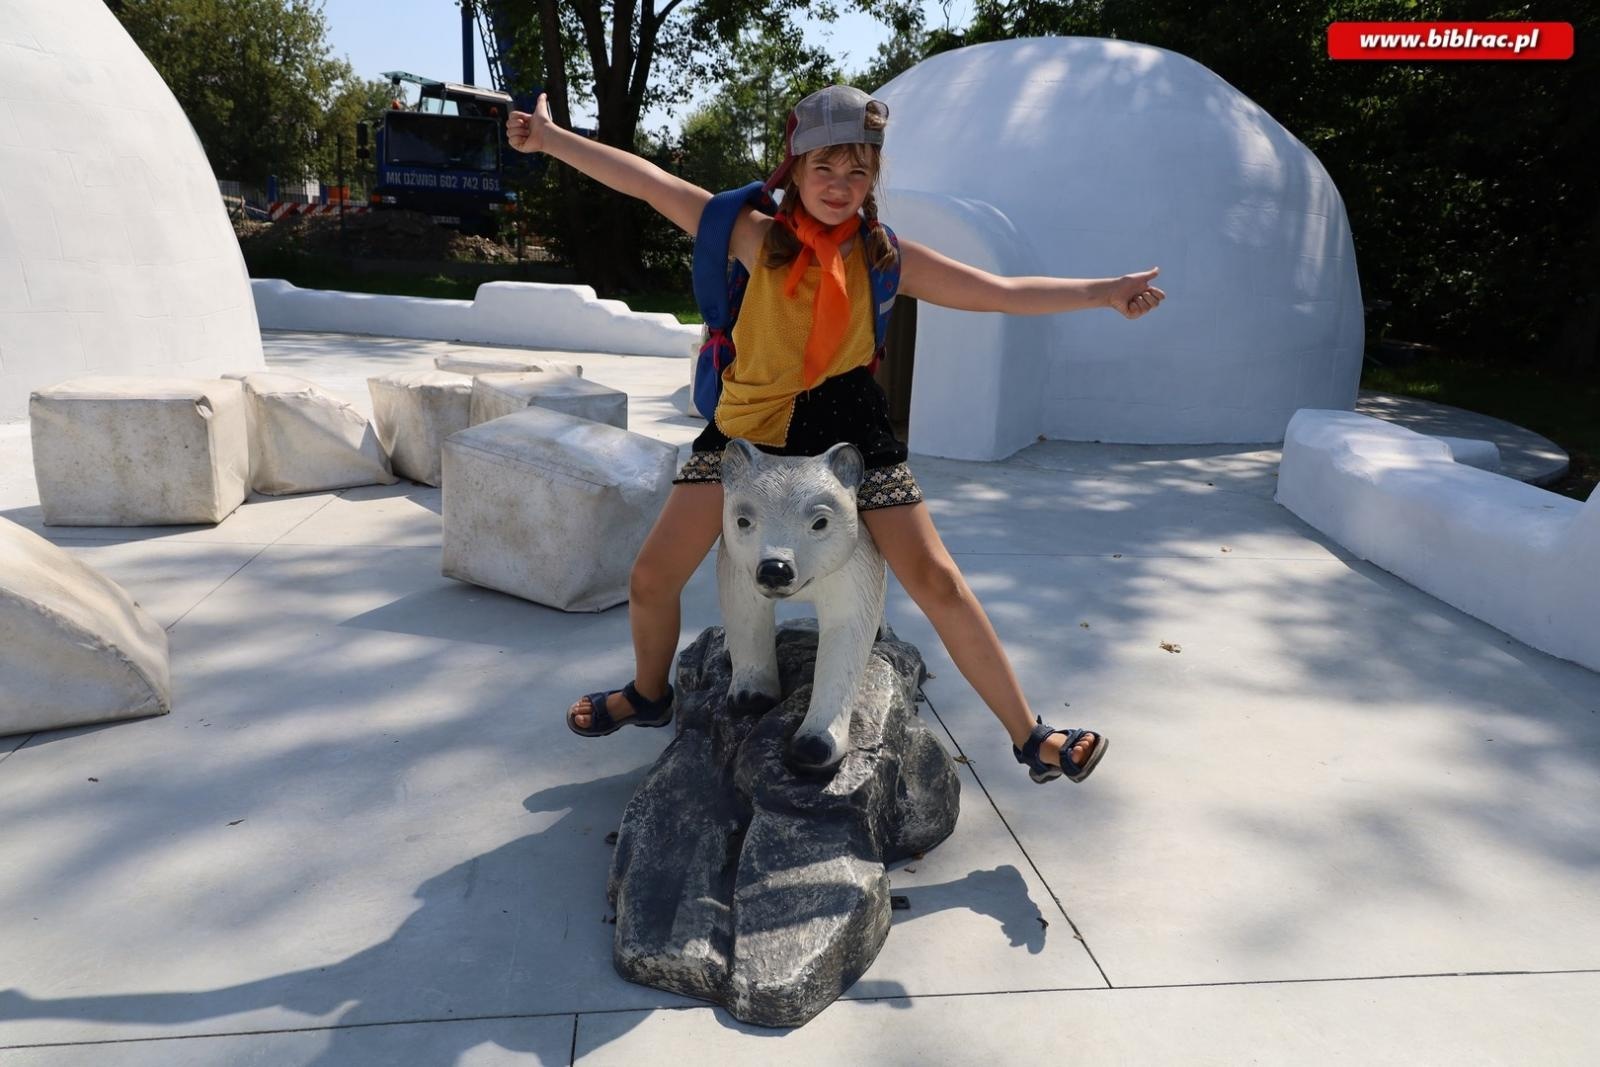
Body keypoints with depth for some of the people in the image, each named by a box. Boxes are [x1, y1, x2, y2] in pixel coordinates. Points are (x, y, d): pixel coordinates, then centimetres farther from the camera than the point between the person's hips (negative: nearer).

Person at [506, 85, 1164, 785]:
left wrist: (1103, 292, -8)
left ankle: (1030, 737, 10)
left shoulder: (883, 255, -2)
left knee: (936, 578, -5)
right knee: (652, 577, 0)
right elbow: (648, 182, -7)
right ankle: (649, 696, 33)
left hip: (846, 424, 0)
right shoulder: (758, 237, -4)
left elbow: (1004, 294, -2)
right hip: (749, 425, 1)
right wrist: (551, 138, -10)